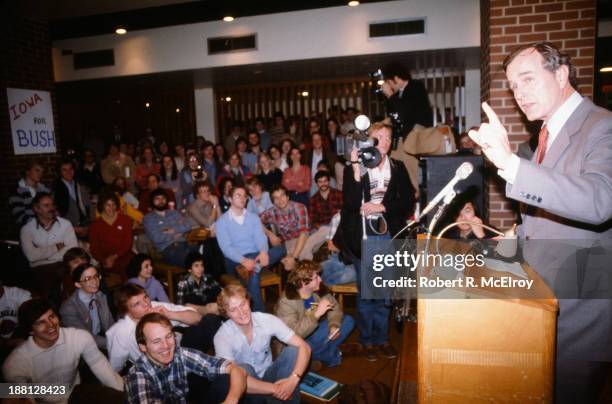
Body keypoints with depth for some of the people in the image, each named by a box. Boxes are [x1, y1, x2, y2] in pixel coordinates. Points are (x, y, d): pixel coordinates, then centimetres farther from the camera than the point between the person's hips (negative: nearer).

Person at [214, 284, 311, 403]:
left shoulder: (267, 320, -17)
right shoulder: (222, 336, -22)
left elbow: (304, 347, -20)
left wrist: (293, 379, -37)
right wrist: (274, 389, -33)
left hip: (267, 375, 2)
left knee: (292, 351, -23)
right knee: (243, 369, -34)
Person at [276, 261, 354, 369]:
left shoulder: (319, 289, -13)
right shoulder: (286, 302, -29)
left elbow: (335, 308, -2)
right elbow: (293, 334, -37)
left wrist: (334, 325, -23)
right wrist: (316, 314, -41)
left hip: (316, 331, 6)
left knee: (348, 321, -2)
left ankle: (323, 353, -7)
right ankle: (331, 354, -1)